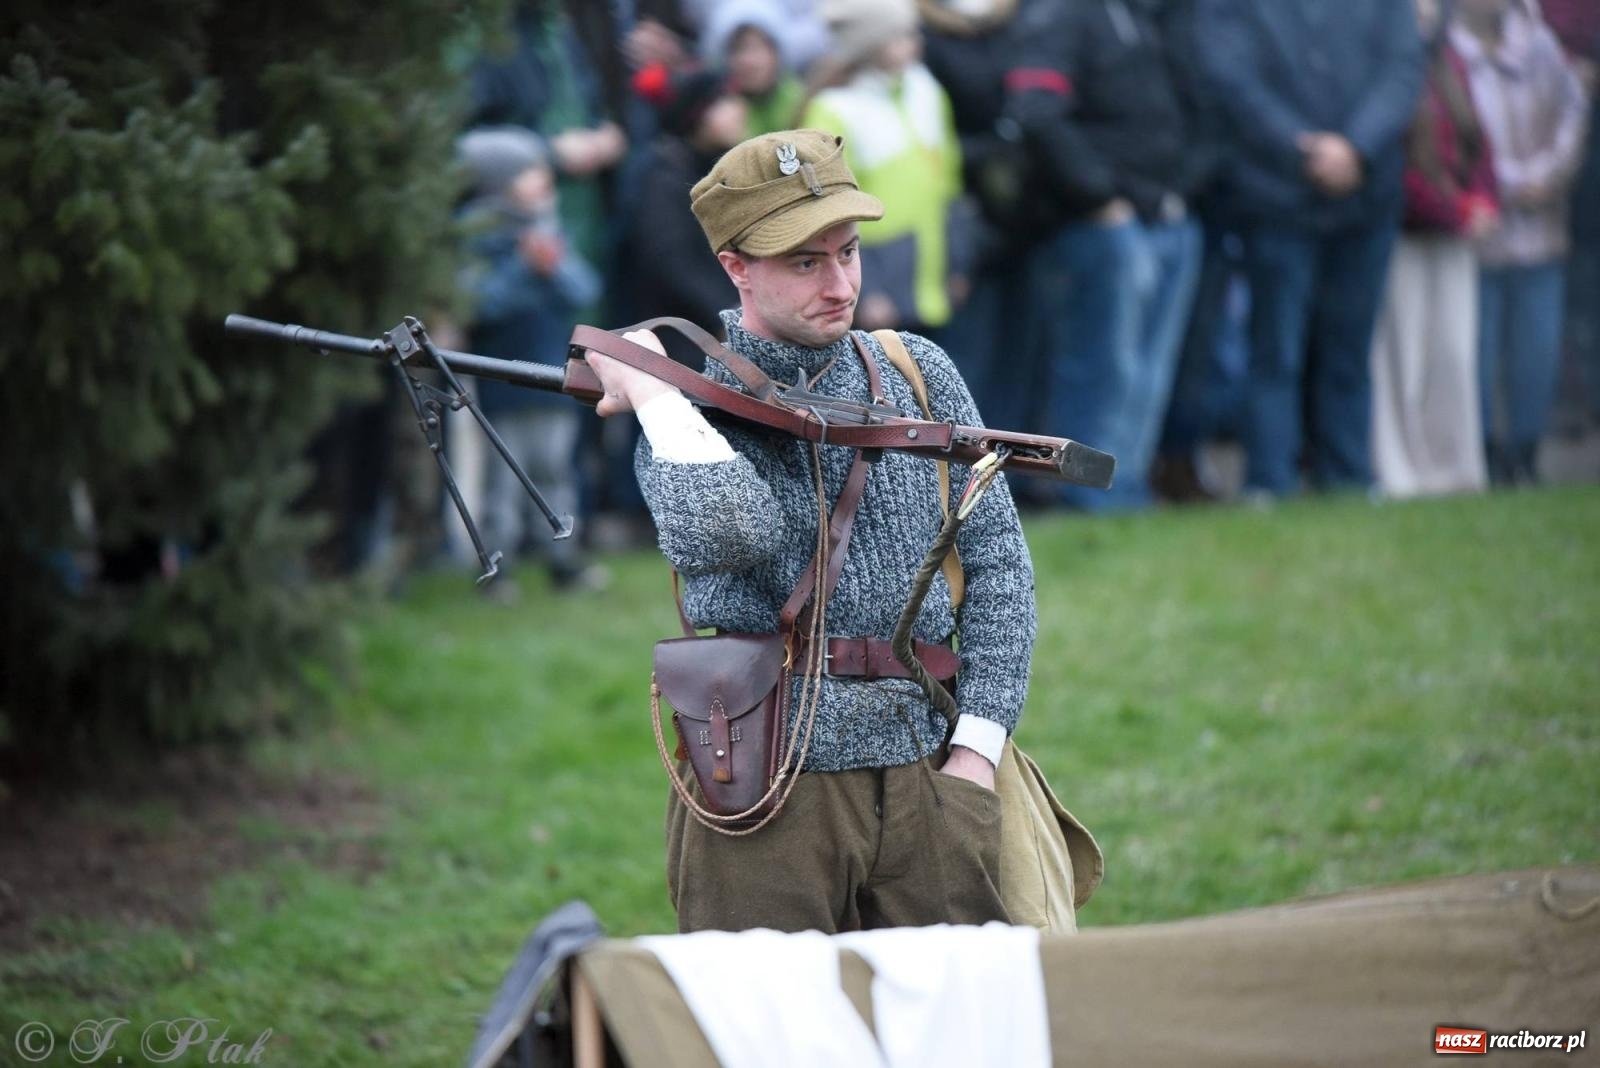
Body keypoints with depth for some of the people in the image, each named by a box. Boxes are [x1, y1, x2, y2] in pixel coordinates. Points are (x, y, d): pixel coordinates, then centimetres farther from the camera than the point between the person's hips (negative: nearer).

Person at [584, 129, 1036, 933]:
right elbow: (727, 535, -23)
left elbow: (996, 563, 9)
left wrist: (977, 747, 0)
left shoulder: (917, 373, 10)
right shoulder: (691, 409, 0)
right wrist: (651, 390, -12)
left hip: (924, 777, 3)